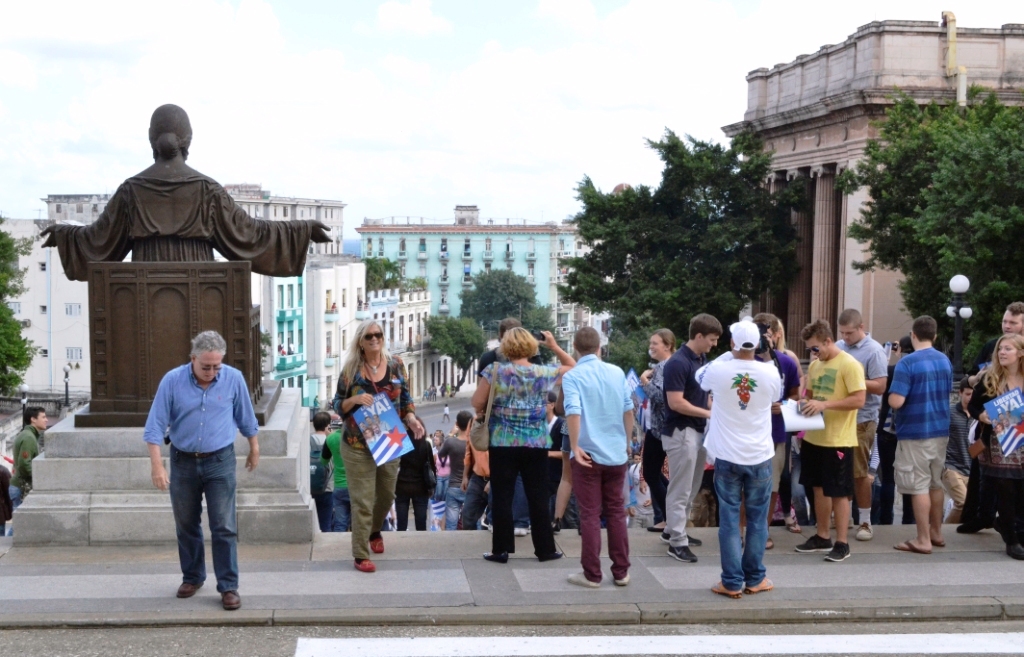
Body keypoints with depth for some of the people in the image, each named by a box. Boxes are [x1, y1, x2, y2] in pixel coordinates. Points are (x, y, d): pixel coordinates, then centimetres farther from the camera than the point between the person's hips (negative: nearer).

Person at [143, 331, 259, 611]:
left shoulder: (234, 379, -7)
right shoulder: (172, 381, -10)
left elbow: (246, 418, 8)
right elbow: (155, 426, -10)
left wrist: (254, 449, 17)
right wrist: (157, 466, -16)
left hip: (220, 462, -1)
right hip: (183, 462, 1)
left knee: (224, 526, -5)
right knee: (186, 525, 13)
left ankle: (229, 586, 1)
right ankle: (192, 577, 30)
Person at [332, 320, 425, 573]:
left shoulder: (396, 365, 3)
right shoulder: (351, 369, -4)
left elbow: (406, 399, 9)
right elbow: (338, 405, 0)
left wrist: (411, 418, -10)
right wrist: (354, 400, -20)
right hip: (358, 446, -3)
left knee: (386, 495, 19)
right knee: (362, 502, -4)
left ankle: (374, 531, 48)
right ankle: (360, 555, 4)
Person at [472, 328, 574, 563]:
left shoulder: (494, 371, -6)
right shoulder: (544, 373, 1)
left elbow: (477, 403, -5)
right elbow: (573, 368, 16)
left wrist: (484, 412, 16)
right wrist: (555, 346, 16)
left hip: (503, 443, -2)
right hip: (536, 444, 2)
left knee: (502, 497, 4)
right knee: (538, 498, 8)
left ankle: (501, 550, 7)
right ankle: (545, 549, 14)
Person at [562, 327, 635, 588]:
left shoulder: (572, 376, -8)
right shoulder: (617, 372, 4)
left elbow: (573, 412, -21)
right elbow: (628, 410, 7)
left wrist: (575, 447, -16)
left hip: (588, 454, -4)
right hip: (617, 453, 4)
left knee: (590, 515, 2)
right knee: (616, 512, 11)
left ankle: (592, 575, 6)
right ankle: (621, 572, 15)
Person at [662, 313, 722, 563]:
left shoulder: (702, 360, 10)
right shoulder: (678, 363, -18)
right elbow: (676, 403, -21)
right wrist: (709, 413, -16)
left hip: (698, 430, 9)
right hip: (681, 431, -9)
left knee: (690, 488, 16)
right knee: (680, 489, -3)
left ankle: (673, 530, 28)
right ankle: (677, 542, 2)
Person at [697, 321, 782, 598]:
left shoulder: (718, 371, -11)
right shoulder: (771, 372, -7)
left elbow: (700, 376, 14)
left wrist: (728, 356, 21)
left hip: (727, 456, -1)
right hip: (760, 456, 1)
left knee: (729, 518, 4)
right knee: (757, 519, 11)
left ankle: (732, 582, 5)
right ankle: (755, 579, 18)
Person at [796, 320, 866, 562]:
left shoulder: (849, 365, -14)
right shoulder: (815, 365, 10)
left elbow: (859, 399, -19)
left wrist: (825, 404, -25)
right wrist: (805, 403, -2)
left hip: (838, 440, -8)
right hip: (814, 438, 8)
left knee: (839, 492, 0)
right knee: (819, 488, 15)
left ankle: (842, 543, 8)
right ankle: (822, 537, 26)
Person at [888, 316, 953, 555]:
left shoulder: (907, 363, -17)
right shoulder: (945, 360, 6)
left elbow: (895, 402, -22)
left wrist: (892, 395, -2)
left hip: (915, 433, -7)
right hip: (940, 430, 7)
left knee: (919, 486, -2)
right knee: (935, 483, 17)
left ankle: (923, 540, 1)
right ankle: (936, 533, 26)